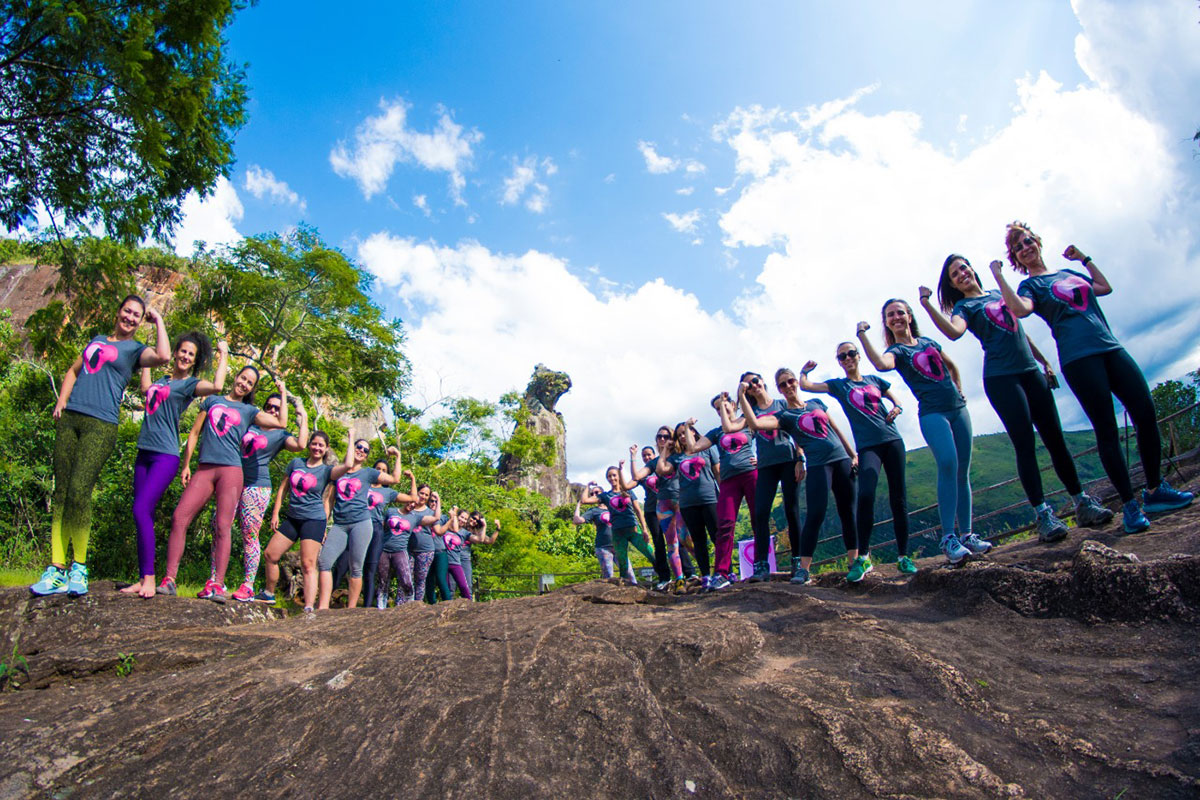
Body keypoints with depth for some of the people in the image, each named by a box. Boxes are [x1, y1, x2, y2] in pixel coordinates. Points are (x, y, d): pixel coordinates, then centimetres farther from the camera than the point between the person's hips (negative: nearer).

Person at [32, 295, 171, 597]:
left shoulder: (135, 349, 7)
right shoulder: (97, 340, 23)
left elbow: (163, 357, -15)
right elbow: (74, 371, 26)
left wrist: (158, 320, -3)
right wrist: (61, 401, 10)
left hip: (100, 425, -5)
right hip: (69, 419, 5)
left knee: (79, 491, -16)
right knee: (61, 493, 1)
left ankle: (79, 567, -4)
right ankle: (56, 570, 2)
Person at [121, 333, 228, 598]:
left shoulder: (191, 384, -3)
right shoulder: (162, 381, 17)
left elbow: (217, 386, -22)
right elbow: (145, 388, 35)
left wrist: (224, 355, -12)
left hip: (166, 457, -7)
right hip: (144, 454, 7)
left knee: (142, 511, -16)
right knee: (143, 516, 6)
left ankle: (150, 578, -10)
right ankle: (143, 579, 11)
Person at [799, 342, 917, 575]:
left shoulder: (874, 380, 16)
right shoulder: (838, 385, 9)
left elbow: (896, 400, 22)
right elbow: (805, 385, 0)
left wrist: (897, 408, 2)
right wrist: (805, 370, 14)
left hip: (892, 440, 3)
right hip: (867, 446, -3)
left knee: (898, 499, 3)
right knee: (865, 495, -23)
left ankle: (903, 556, 13)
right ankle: (862, 554, -12)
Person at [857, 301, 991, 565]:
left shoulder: (928, 342, 14)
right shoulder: (896, 351, -3)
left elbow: (952, 367, 30)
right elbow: (881, 364, -29)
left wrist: (959, 390, 19)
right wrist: (862, 335, -30)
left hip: (957, 408, 6)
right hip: (932, 413, -6)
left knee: (963, 472, 5)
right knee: (948, 465, -25)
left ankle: (966, 535, 13)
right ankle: (948, 538, -22)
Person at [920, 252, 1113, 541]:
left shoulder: (998, 294, 18)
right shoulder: (964, 306, 0)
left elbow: (1020, 331, 23)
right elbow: (954, 331, -25)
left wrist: (1044, 362, 22)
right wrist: (927, 304, -31)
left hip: (1030, 372, 6)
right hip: (1001, 379, -5)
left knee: (1055, 439, 6)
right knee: (1025, 444, -9)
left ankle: (1082, 503, 15)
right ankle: (1042, 513, -5)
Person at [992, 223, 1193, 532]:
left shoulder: (1070, 272, 23)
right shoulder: (1030, 285, 4)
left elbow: (1105, 287, 30)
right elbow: (1020, 309, -17)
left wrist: (1084, 258, 29)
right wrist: (998, 276, -14)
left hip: (1111, 348, 6)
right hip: (1078, 358, -6)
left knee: (1146, 413, 0)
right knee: (1107, 431, -6)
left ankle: (1155, 491, 17)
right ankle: (1129, 505, 3)